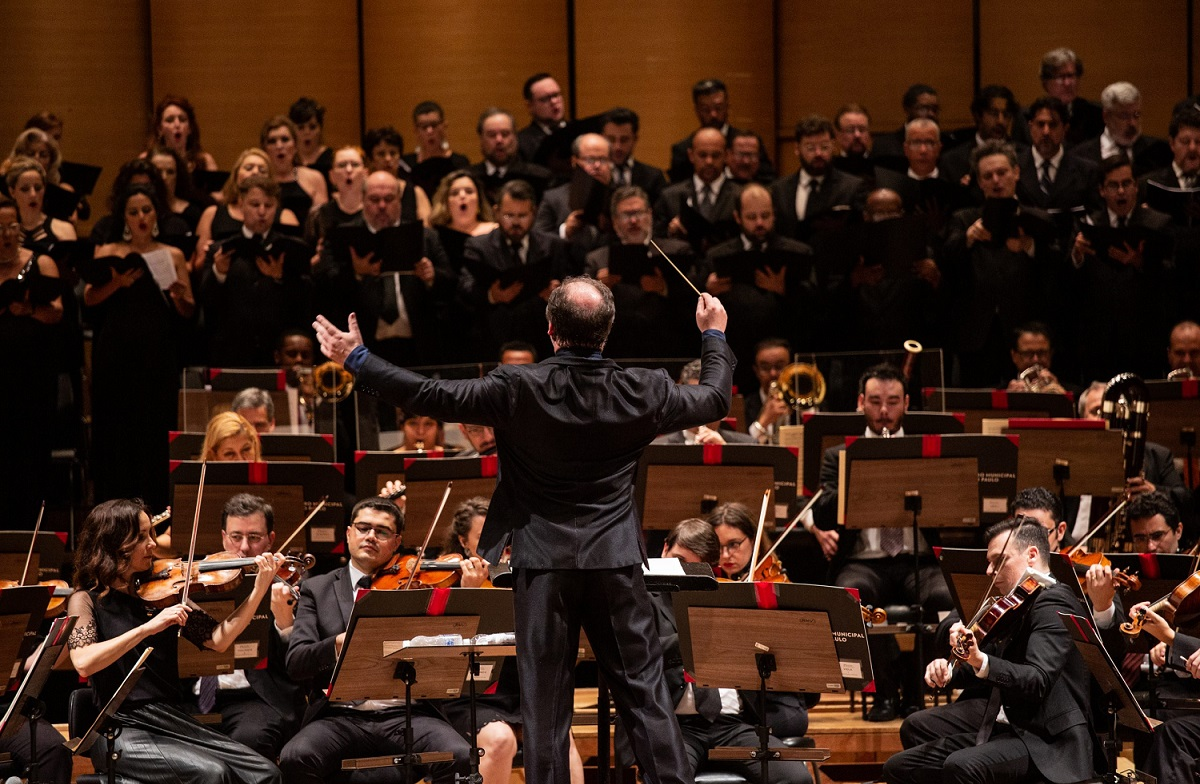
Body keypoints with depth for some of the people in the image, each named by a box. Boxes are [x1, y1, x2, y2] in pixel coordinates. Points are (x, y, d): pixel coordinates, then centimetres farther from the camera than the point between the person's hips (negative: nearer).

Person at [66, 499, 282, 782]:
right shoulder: (87, 600, -1)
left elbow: (217, 639, 3)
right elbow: (83, 662, -19)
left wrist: (259, 590, -7)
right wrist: (148, 628, -25)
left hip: (173, 718, 5)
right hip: (122, 730, -5)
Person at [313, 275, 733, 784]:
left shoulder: (519, 389, -15)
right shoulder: (640, 392, -6)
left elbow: (432, 397, -13)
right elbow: (715, 399, 11)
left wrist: (357, 360, -3)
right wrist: (714, 336, 29)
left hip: (544, 564, -2)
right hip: (616, 563, 2)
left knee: (546, 701, 5)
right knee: (644, 691, 8)